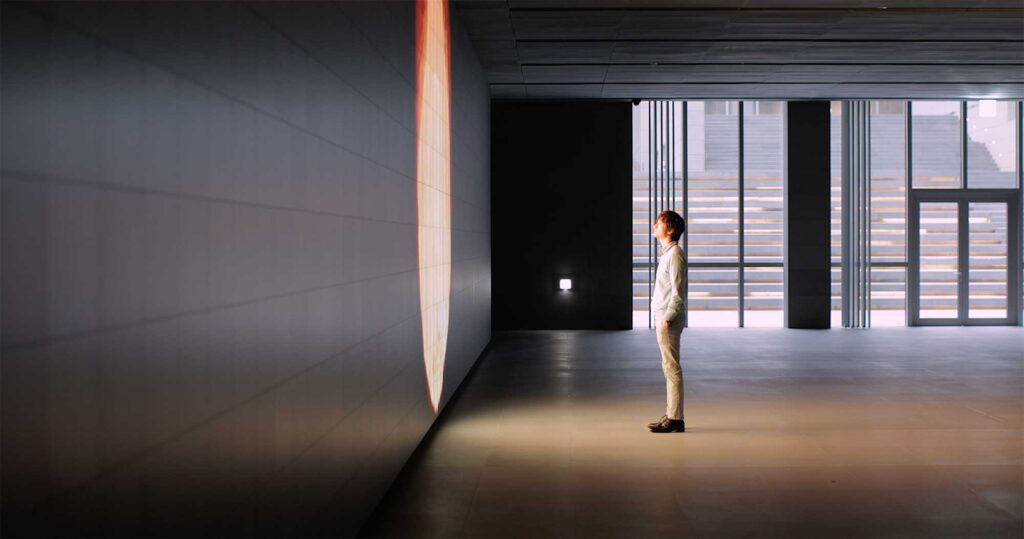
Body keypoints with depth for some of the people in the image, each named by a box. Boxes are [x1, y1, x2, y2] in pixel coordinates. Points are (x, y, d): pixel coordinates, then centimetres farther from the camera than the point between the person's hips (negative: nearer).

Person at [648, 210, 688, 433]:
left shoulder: (674, 254, -13)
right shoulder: (667, 253, 17)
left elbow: (678, 292, -18)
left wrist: (667, 319, -20)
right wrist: (663, 318, 17)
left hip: (669, 319, -10)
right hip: (662, 317, 10)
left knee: (672, 368, -7)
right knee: (669, 368, 12)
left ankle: (675, 419, -5)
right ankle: (671, 415, 17)